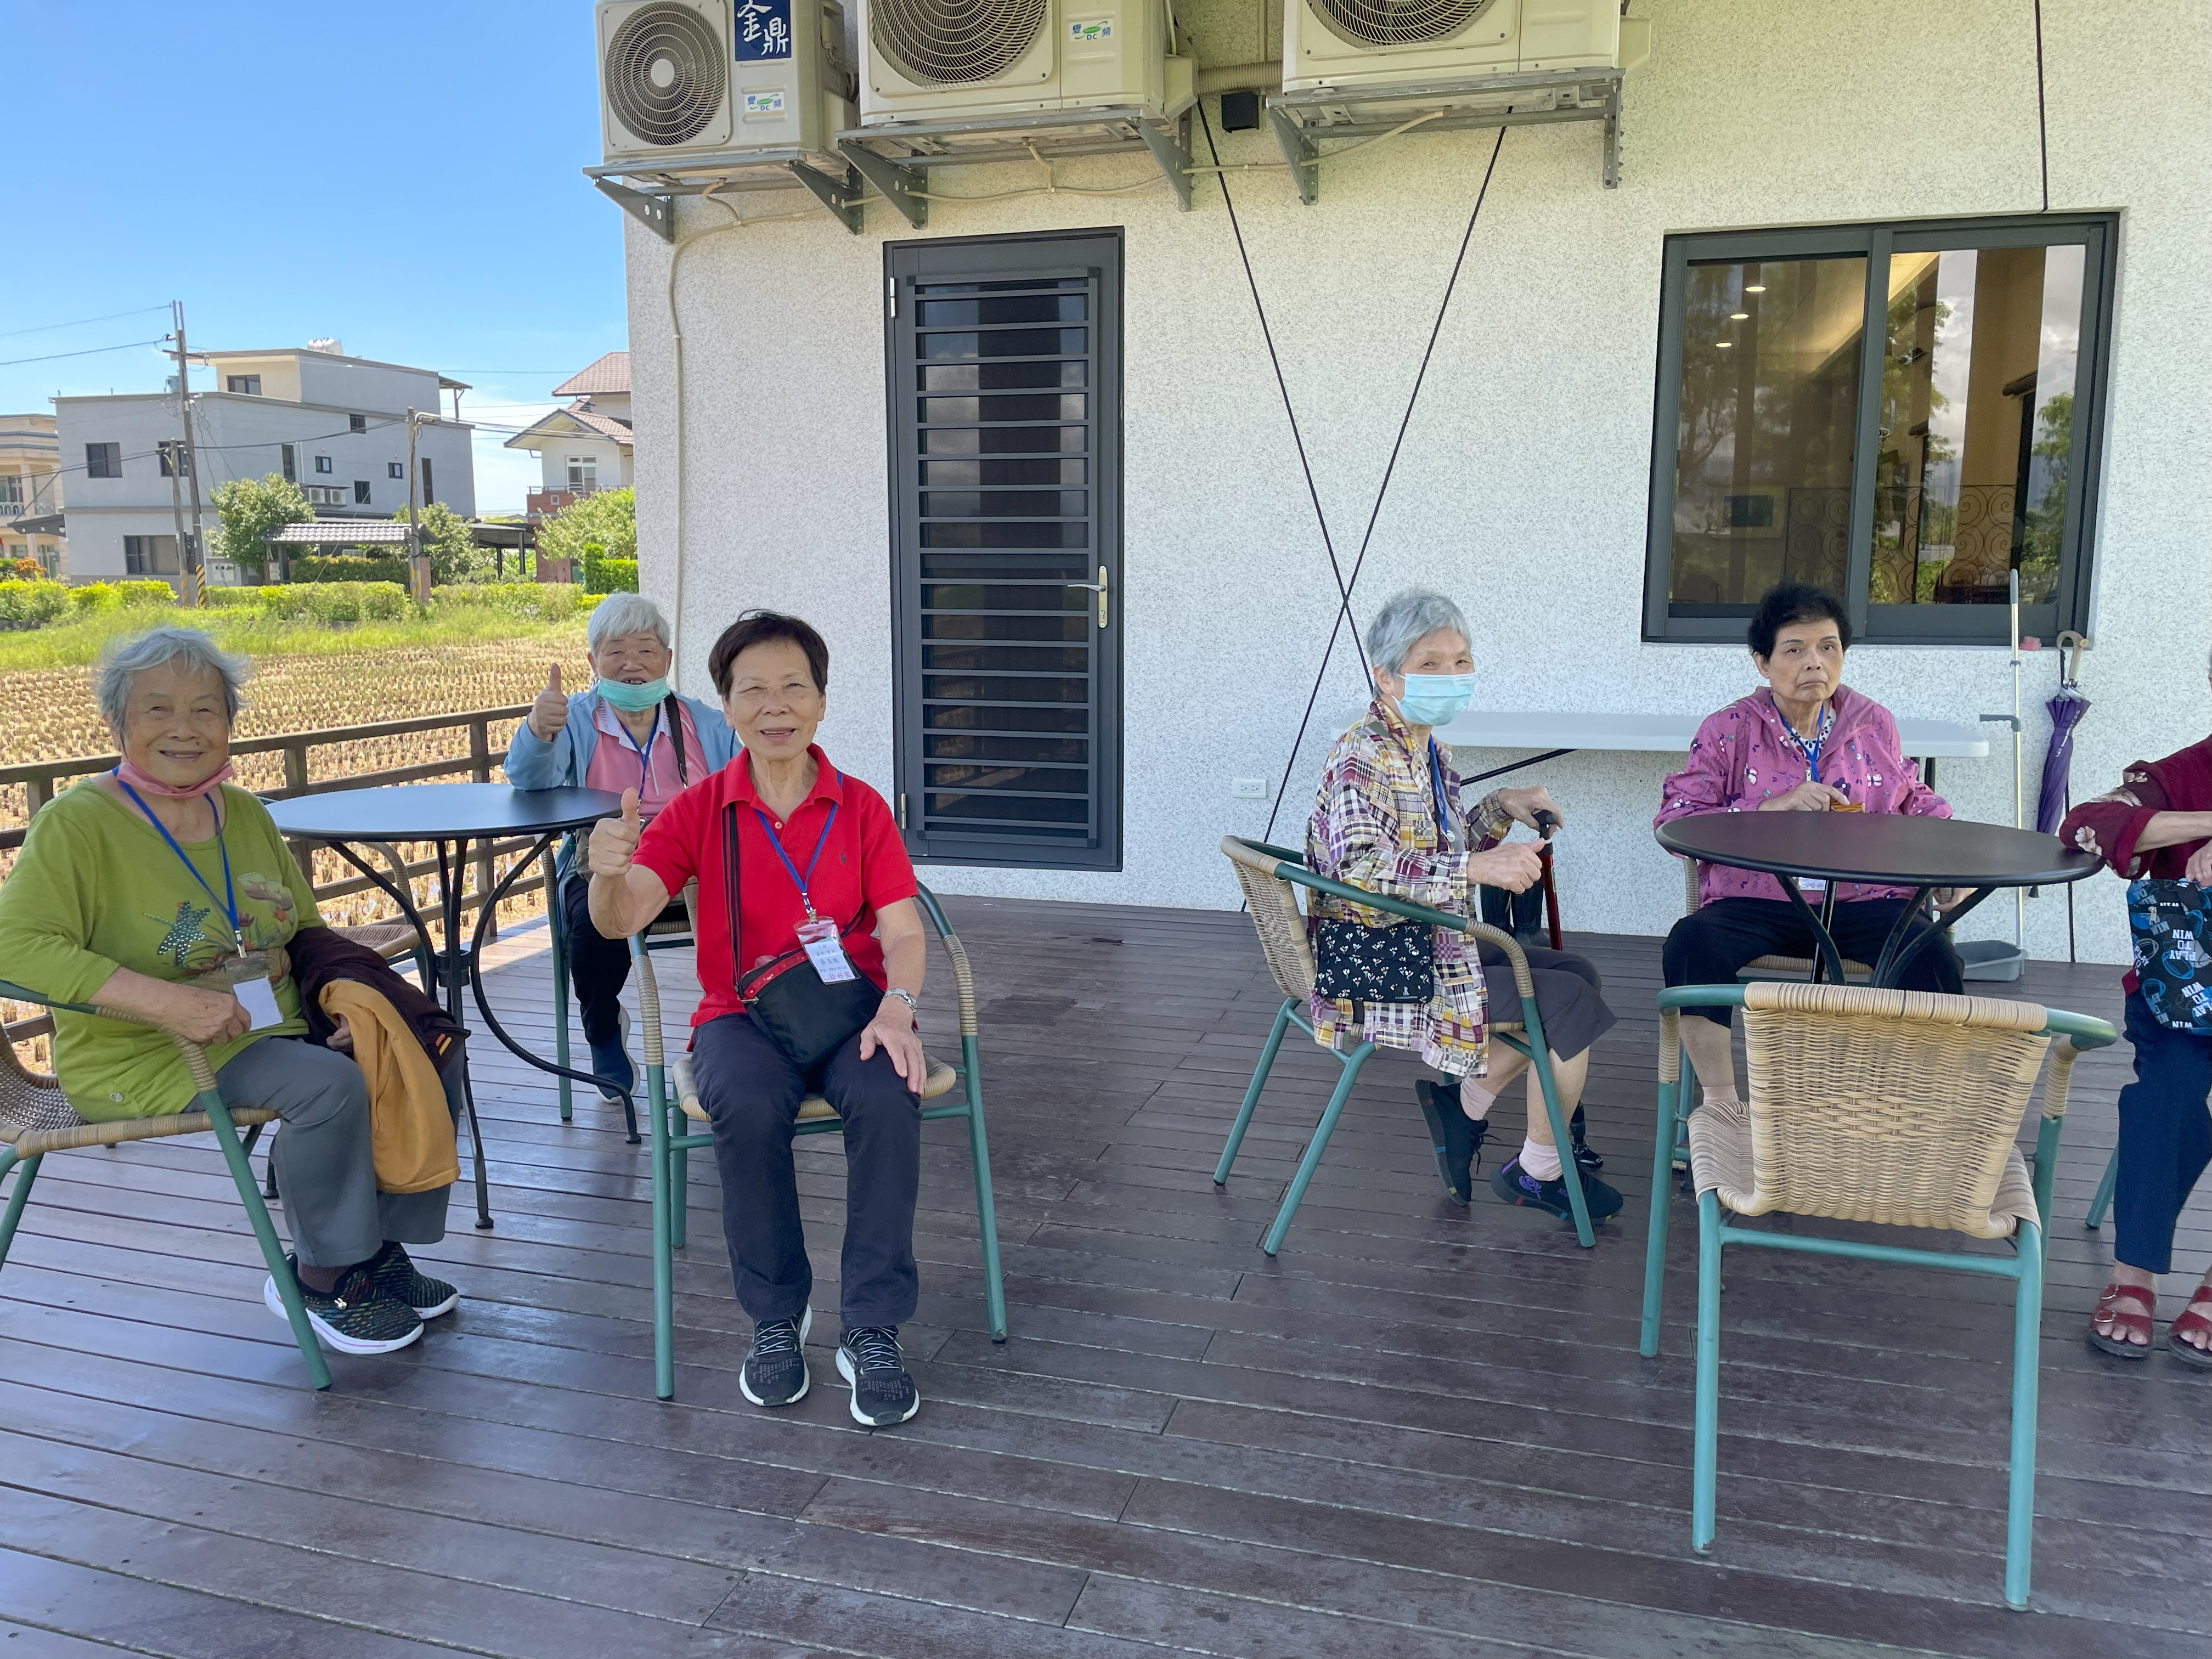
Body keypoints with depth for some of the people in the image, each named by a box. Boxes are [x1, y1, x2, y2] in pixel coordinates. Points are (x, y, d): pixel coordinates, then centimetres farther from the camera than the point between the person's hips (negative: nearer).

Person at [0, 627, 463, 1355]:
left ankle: (379, 1245, 7)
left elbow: (308, 931, 16)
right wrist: (166, 1001, -31)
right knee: (331, 1085, -29)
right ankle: (319, 1277, -7)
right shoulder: (78, 823, -10)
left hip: (274, 1031, 7)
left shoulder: (247, 814, 10)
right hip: (143, 1060, -7)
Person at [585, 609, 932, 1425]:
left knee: (889, 1096, -32)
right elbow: (620, 920, -10)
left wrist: (895, 1006, -23)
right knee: (748, 1108, -33)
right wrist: (609, 872, -34)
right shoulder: (699, 811, 2)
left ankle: (872, 1332, -17)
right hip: (741, 1014, 0)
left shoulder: (861, 808, 4)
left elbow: (902, 931, -2)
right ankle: (777, 1318, -9)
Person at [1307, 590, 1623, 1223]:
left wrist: (1502, 807, 7)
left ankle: (1465, 1101, 17)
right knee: (1571, 1001, -7)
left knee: (1576, 971, 15)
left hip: (1425, 944, 10)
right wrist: (1478, 867, -37)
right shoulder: (1363, 757, -20)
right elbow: (1360, 866, -35)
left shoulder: (1430, 752, 10)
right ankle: (1538, 1172, 11)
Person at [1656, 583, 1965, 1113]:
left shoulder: (1874, 724, 15)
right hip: (1754, 903, -2)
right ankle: (1719, 1099, -16)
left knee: (1934, 954, -29)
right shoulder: (1729, 730, 5)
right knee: (1692, 942, -33)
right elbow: (1673, 822, -4)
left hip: (1863, 901, 2)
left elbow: (1914, 801, 30)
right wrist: (1771, 807, -14)